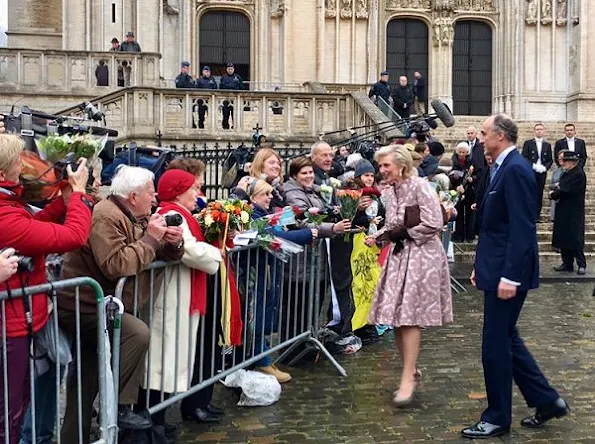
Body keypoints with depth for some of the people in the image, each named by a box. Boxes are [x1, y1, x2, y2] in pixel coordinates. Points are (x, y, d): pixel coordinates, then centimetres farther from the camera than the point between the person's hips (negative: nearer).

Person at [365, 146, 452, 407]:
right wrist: (377, 237, -2)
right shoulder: (390, 191, 11)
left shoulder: (419, 186, -11)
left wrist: (404, 233, -12)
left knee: (409, 317, -10)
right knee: (396, 318, 7)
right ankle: (411, 371, 22)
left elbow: (434, 224, -16)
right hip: (399, 255, 8)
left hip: (421, 255, -7)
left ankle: (408, 378, -3)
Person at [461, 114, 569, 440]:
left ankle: (497, 418, 15)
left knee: (495, 345, 1)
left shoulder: (515, 169, -17)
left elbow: (522, 228, -22)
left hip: (508, 272, -10)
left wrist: (510, 276, -24)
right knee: (506, 340, 17)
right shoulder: (503, 168, 13)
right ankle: (546, 400, 28)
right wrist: (481, 266, 18)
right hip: (497, 269, 10)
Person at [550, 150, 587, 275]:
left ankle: (582, 265, 7)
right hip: (564, 213, 8)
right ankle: (567, 264, 17)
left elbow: (565, 191, -22)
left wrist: (553, 194, -7)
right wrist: (555, 192, -10)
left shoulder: (578, 174, -16)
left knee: (575, 240, -3)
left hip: (573, 215, -8)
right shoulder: (566, 173, 13)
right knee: (564, 239, 10)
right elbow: (559, 187, 13)